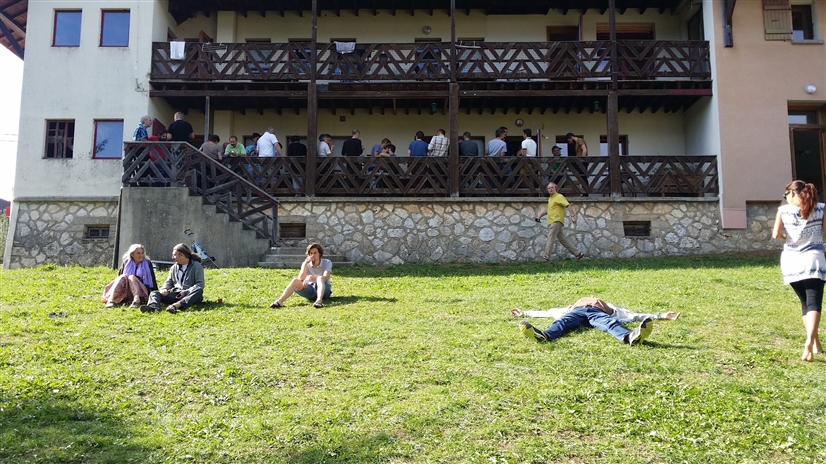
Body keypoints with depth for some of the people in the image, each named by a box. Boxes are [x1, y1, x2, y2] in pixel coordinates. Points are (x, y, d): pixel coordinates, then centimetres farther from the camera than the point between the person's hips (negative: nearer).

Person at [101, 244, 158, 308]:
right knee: (123, 277, -24)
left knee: (132, 277, -27)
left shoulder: (147, 263, 8)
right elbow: (119, 276, 10)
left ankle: (137, 300, -53)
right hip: (125, 294, 2)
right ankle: (110, 299, -45)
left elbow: (153, 279, 4)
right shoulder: (126, 263, 11)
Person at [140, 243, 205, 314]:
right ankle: (153, 306, -46)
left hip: (191, 295, -5)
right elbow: (169, 282, 17)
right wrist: (164, 289, -7)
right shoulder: (174, 268, 20)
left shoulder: (196, 266, 1)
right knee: (154, 293, -12)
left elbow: (200, 284, -9)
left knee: (198, 291, -38)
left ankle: (177, 305, -59)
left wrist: (186, 292, -22)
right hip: (176, 294, 5)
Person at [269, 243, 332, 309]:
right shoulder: (306, 264, 7)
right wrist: (305, 264, -20)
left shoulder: (327, 263, -1)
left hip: (324, 290, -3)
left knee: (320, 278, -34)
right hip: (311, 290, 3)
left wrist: (311, 277, -33)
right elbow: (301, 278, -11)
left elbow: (325, 278, -19)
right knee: (296, 280, -23)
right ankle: (280, 301, -39)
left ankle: (319, 300, -59)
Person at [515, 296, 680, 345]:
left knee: (610, 323, -37)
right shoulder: (571, 307, 45)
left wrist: (660, 316, 25)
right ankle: (543, 335, -69)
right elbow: (546, 312, 40)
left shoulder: (611, 308, 42)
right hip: (576, 312, 1)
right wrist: (525, 313, 38)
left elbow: (634, 315, 32)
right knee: (562, 321, -35)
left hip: (599, 313, 0)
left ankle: (630, 337, -70)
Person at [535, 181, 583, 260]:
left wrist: (572, 216, -28)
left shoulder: (559, 197, -7)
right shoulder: (550, 198, 20)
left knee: (550, 239, -15)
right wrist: (540, 216, 28)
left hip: (556, 221, -9)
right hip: (552, 222, 9)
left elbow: (568, 206, -17)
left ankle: (546, 257, -18)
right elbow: (548, 209, 34)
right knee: (563, 240, 11)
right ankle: (578, 253, 16)